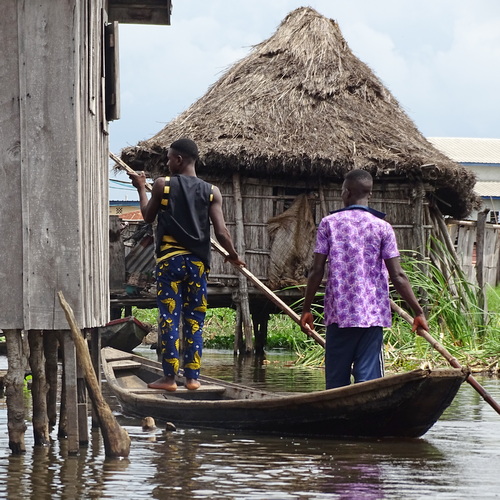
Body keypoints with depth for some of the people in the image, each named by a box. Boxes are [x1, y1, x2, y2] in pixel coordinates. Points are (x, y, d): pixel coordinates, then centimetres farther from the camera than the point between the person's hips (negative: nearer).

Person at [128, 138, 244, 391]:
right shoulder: (211, 192, 1)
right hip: (198, 260, 2)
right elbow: (221, 231, -5)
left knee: (169, 317, 0)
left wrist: (141, 188, 24)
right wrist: (233, 256, 12)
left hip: (169, 259, -2)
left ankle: (169, 377, -1)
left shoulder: (162, 184, -4)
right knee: (194, 320, 8)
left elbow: (148, 217, 10)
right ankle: (192, 377, 8)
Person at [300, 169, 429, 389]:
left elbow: (317, 271, 0)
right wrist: (418, 312, 2)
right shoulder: (382, 227, 0)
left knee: (336, 380, 9)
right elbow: (397, 276, -4)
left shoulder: (329, 224, 1)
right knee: (368, 379, -2)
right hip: (372, 314, -1)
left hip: (338, 313, 1)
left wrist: (306, 309, 10)